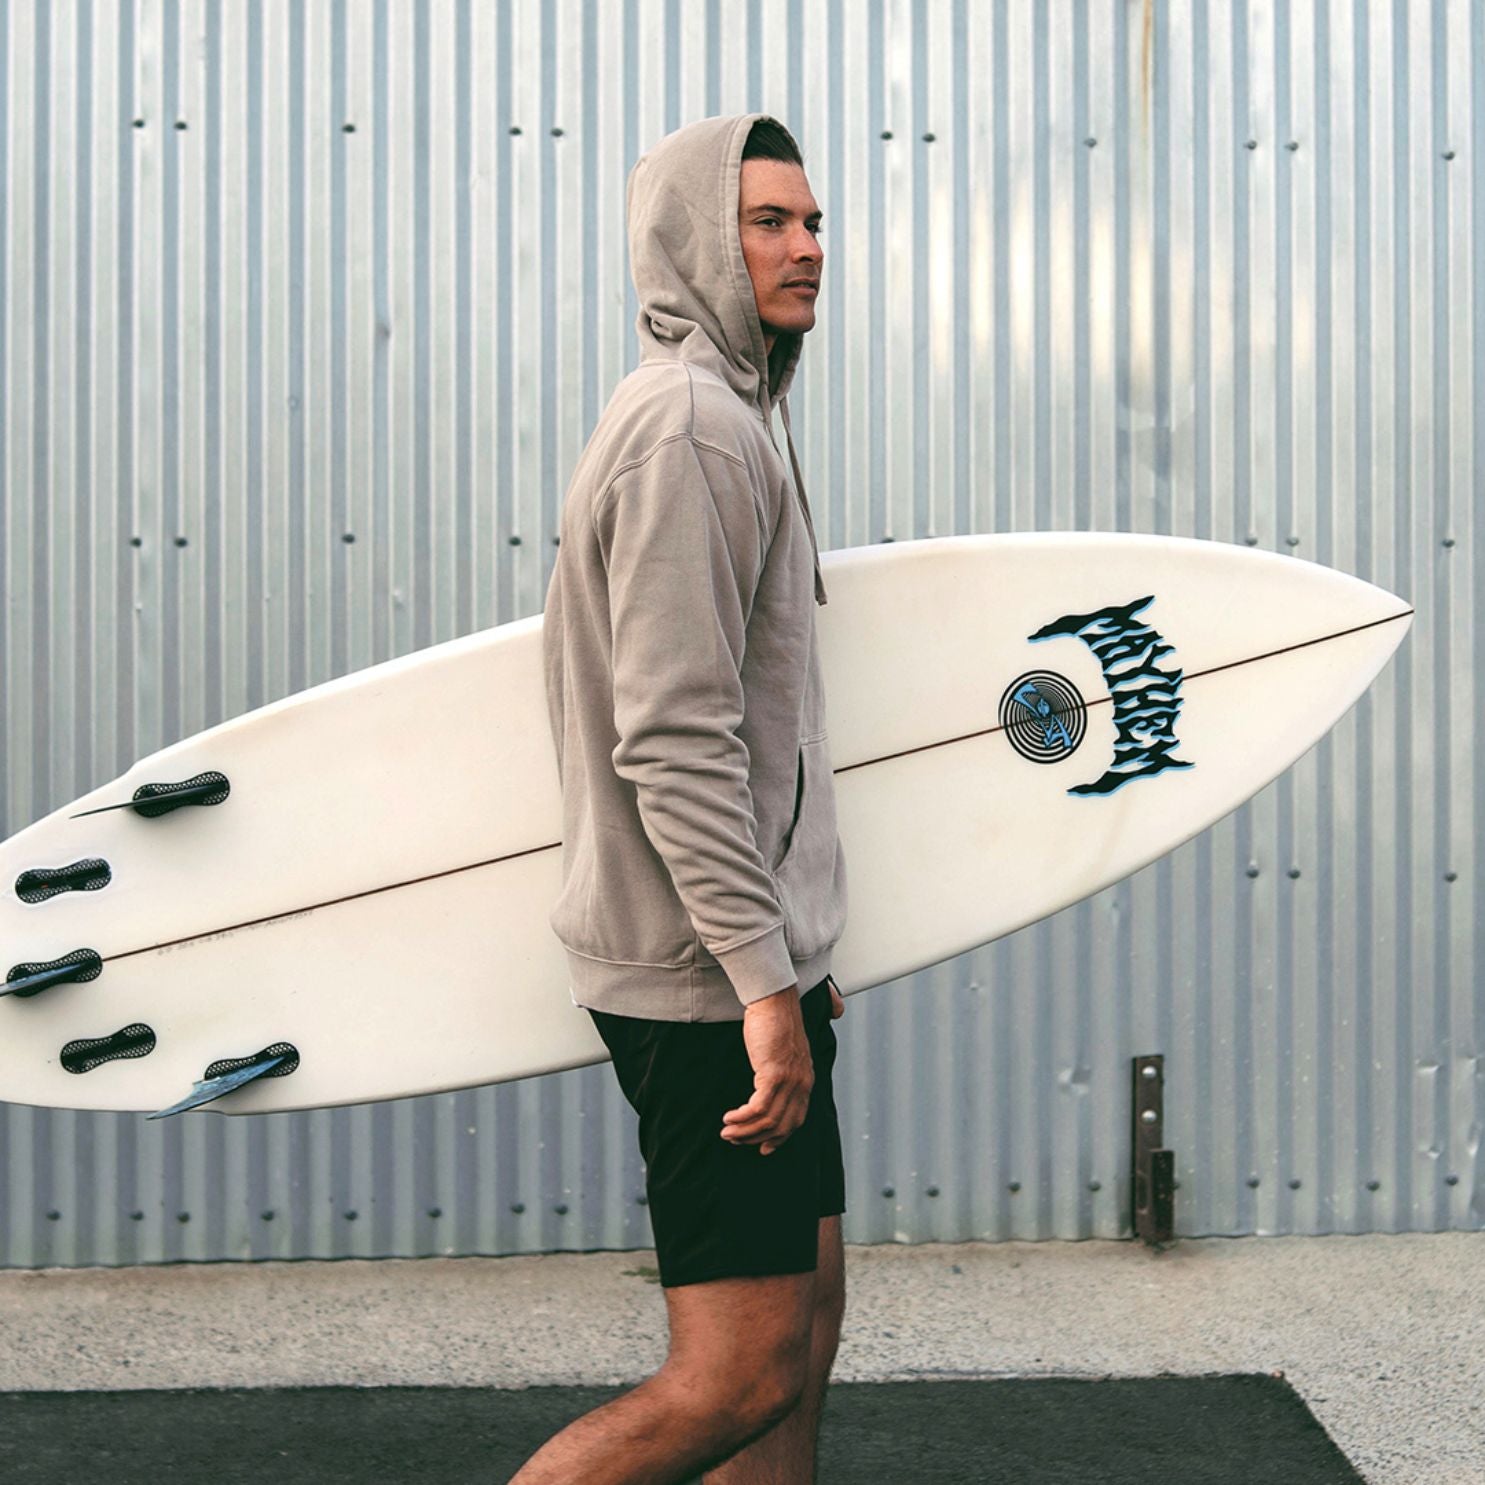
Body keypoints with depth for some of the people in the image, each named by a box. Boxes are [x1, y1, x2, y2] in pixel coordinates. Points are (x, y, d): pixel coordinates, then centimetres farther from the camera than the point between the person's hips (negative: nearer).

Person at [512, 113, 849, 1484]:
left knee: (806, 1322, 13)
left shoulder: (732, 417, 19)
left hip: (747, 963, 10)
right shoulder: (689, 422, -14)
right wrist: (762, 975, -23)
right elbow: (673, 741, -22)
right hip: (709, 975, -10)